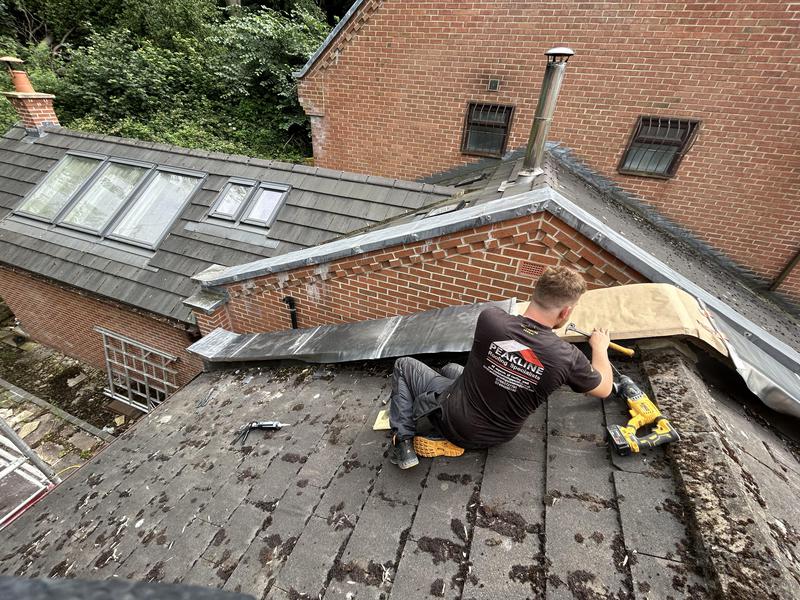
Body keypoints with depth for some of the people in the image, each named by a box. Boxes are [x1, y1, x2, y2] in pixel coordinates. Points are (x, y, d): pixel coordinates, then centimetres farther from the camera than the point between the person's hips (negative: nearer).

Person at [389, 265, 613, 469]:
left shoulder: (490, 318, -24)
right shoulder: (568, 357, -23)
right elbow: (604, 389, 1)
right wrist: (600, 347, 18)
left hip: (454, 420, -3)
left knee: (404, 365, 18)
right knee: (451, 368, 31)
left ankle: (404, 443, 8)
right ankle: (449, 440, 16)